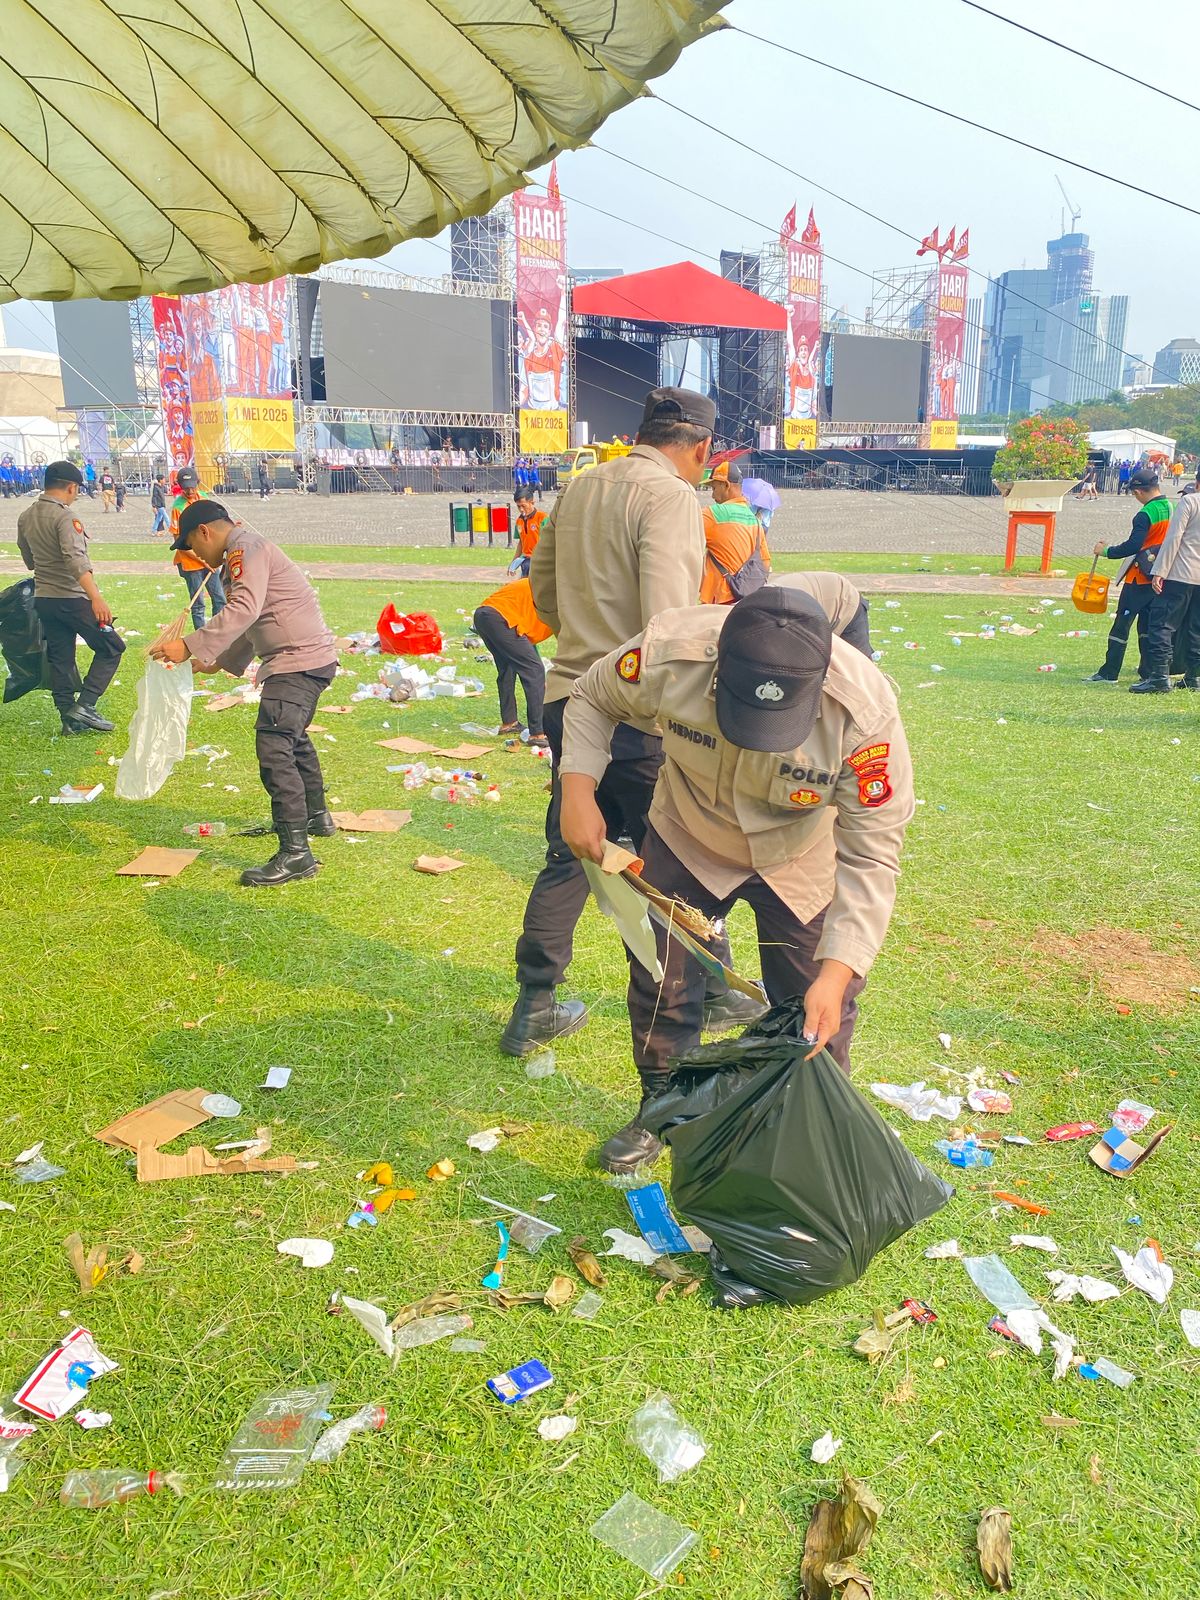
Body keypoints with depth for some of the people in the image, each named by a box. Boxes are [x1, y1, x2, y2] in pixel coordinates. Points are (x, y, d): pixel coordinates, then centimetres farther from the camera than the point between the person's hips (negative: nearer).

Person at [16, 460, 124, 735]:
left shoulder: (25, 517, 9)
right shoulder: (64, 517, -17)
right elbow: (75, 559, -31)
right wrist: (96, 597, -40)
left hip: (42, 598, 8)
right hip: (72, 598, -8)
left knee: (59, 659, 13)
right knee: (111, 648, 3)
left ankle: (69, 717, 15)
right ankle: (84, 705, -6)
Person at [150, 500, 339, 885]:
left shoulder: (247, 549, -11)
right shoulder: (244, 554, 22)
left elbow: (244, 610, -26)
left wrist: (190, 647, -28)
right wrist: (221, 661, 31)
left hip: (300, 660, -11)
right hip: (303, 658, 11)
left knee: (273, 747, -17)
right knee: (293, 738, 27)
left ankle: (295, 852, -20)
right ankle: (315, 817, 45)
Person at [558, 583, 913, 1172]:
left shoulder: (865, 714, -38)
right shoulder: (669, 654, -35)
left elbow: (871, 858, -30)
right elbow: (593, 698, -11)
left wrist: (838, 973, -39)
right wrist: (578, 789, -26)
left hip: (801, 861, -1)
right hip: (686, 842, 2)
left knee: (816, 1021, 4)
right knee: (660, 987, 12)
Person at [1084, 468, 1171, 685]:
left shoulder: (1146, 514, -18)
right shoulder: (1171, 509, 7)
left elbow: (1133, 546, -22)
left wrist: (1106, 551, -10)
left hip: (1140, 578, -8)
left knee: (1122, 622, -3)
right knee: (1147, 624, 15)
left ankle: (1109, 673, -2)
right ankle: (1148, 671, 16)